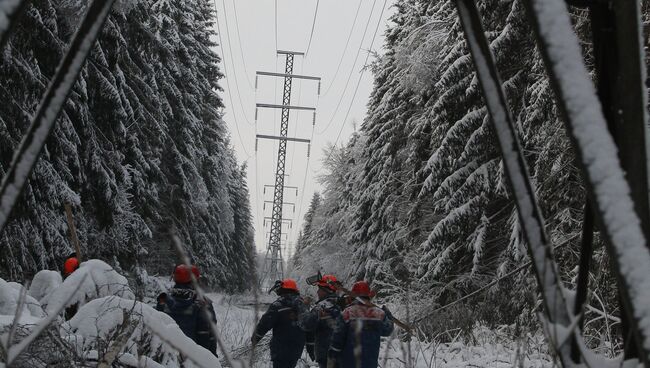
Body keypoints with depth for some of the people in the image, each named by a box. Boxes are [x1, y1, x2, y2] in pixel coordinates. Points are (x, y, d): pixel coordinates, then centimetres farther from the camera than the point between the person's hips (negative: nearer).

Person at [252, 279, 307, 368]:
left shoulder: (279, 305, -13)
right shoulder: (303, 305, 10)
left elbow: (264, 324, -12)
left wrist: (255, 339, 2)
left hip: (281, 349, -7)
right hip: (297, 350, 7)